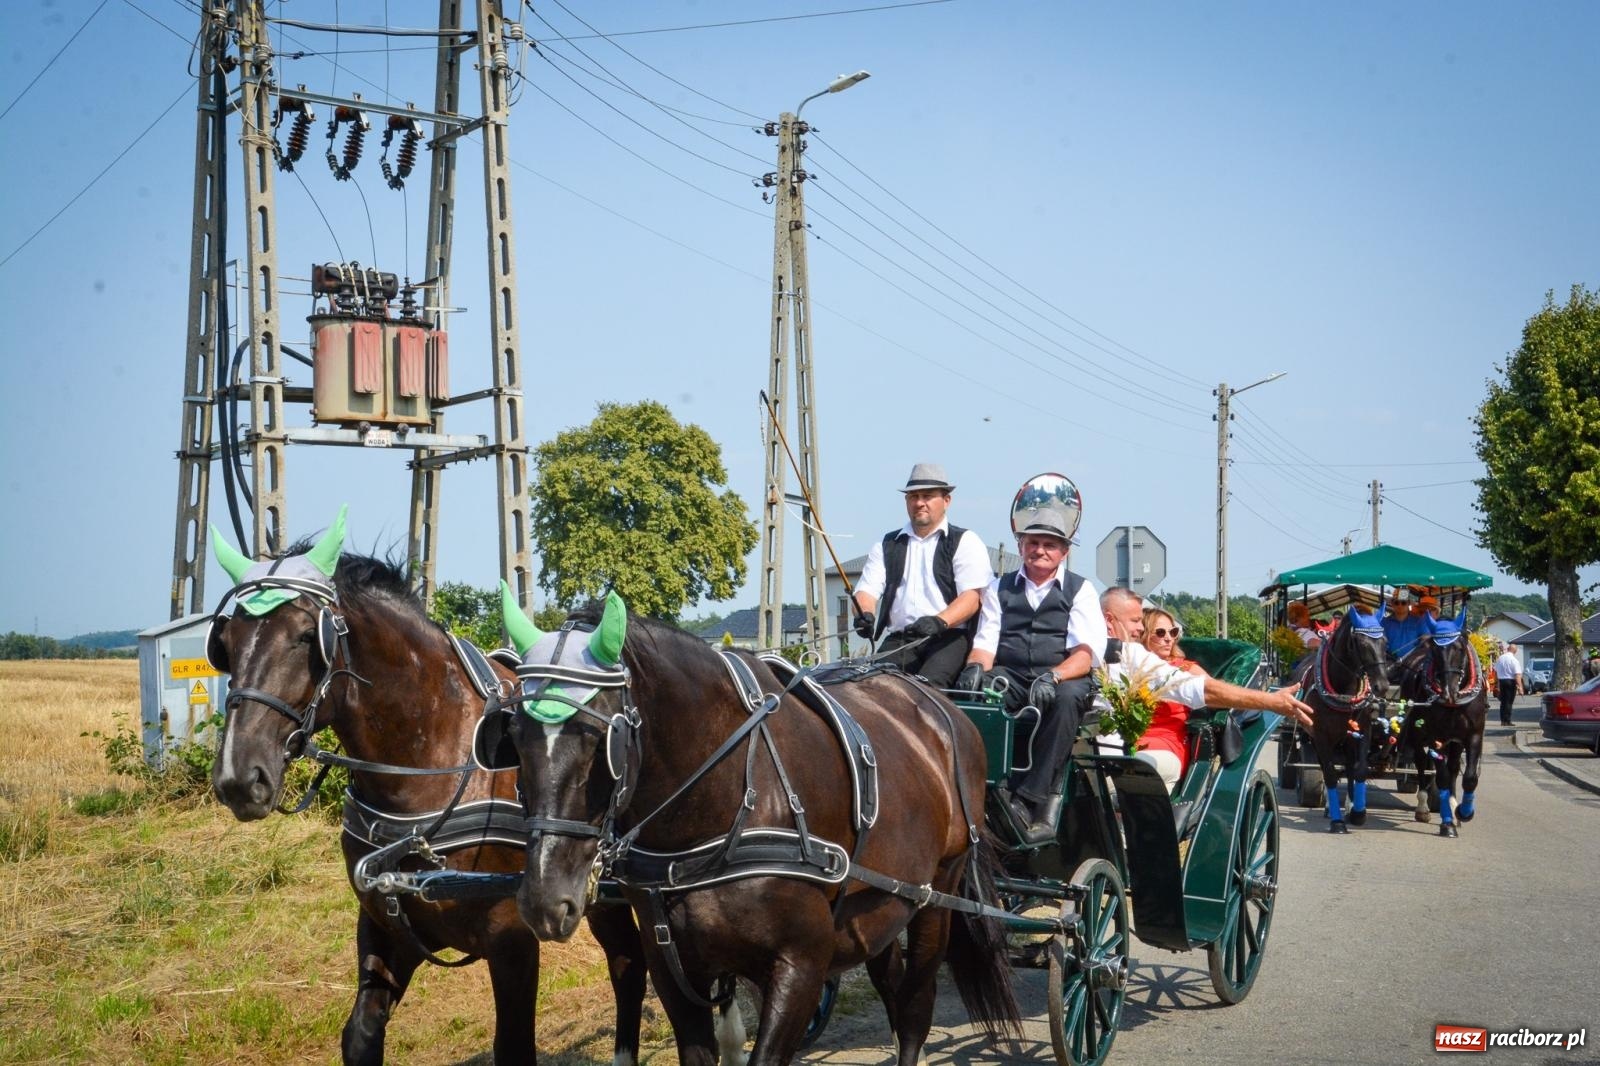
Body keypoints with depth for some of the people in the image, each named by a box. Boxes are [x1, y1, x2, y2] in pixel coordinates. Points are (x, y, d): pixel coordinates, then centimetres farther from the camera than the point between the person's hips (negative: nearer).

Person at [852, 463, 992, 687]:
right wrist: (865, 615, -14)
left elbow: (972, 596, -4)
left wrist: (939, 621, -23)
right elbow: (866, 590, 12)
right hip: (898, 640, 3)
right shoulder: (887, 545, 22)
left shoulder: (965, 541, 10)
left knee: (929, 683, -32)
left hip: (949, 637, -3)